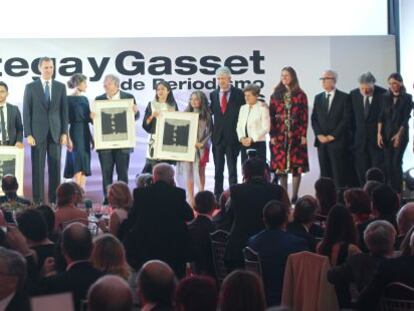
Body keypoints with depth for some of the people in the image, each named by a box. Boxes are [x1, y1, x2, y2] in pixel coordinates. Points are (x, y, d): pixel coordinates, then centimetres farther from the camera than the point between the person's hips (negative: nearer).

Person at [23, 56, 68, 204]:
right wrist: (28, 134, -7)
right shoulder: (31, 87, 2)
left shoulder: (61, 87, 8)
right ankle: (38, 200, 4)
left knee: (55, 167, 2)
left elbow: (64, 111, 8)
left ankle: (54, 200, 7)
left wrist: (64, 132, 1)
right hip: (38, 133, -2)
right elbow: (26, 112, 0)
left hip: (55, 133, 2)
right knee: (38, 167, -1)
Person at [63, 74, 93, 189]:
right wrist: (68, 138, -18)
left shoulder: (85, 99, 13)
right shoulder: (68, 99, -8)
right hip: (75, 134, -7)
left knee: (84, 167, 5)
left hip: (86, 134, 7)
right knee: (78, 167, -12)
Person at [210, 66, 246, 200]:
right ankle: (217, 197, 12)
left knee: (232, 169, 0)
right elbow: (211, 112, 12)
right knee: (218, 170, 8)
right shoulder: (213, 95, 9)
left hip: (233, 137, -3)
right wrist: (212, 132, 2)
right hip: (218, 137, 4)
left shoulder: (239, 94, -2)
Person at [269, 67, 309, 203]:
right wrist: (272, 135, -2)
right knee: (280, 166, 1)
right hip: (279, 135, 2)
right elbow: (271, 116, 6)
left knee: (297, 165, -2)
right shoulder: (276, 95, 8)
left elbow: (304, 116, 0)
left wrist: (303, 135, -7)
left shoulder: (300, 95, 3)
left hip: (296, 135, -2)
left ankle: (294, 196, 4)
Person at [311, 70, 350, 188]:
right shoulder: (318, 98, 15)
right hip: (321, 141, 4)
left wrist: (333, 136, -10)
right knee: (324, 173, 3)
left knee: (338, 173, -6)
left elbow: (346, 119, -6)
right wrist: (319, 135, -3)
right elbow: (314, 119, 12)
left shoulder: (344, 97, 0)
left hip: (337, 141, -4)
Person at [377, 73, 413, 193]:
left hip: (400, 134, -3)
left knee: (396, 163, -9)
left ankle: (398, 191, -2)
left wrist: (399, 134, -14)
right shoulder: (385, 98, 9)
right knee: (388, 164, -1)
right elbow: (381, 117, 5)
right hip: (386, 134, 3)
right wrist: (379, 133, -4)